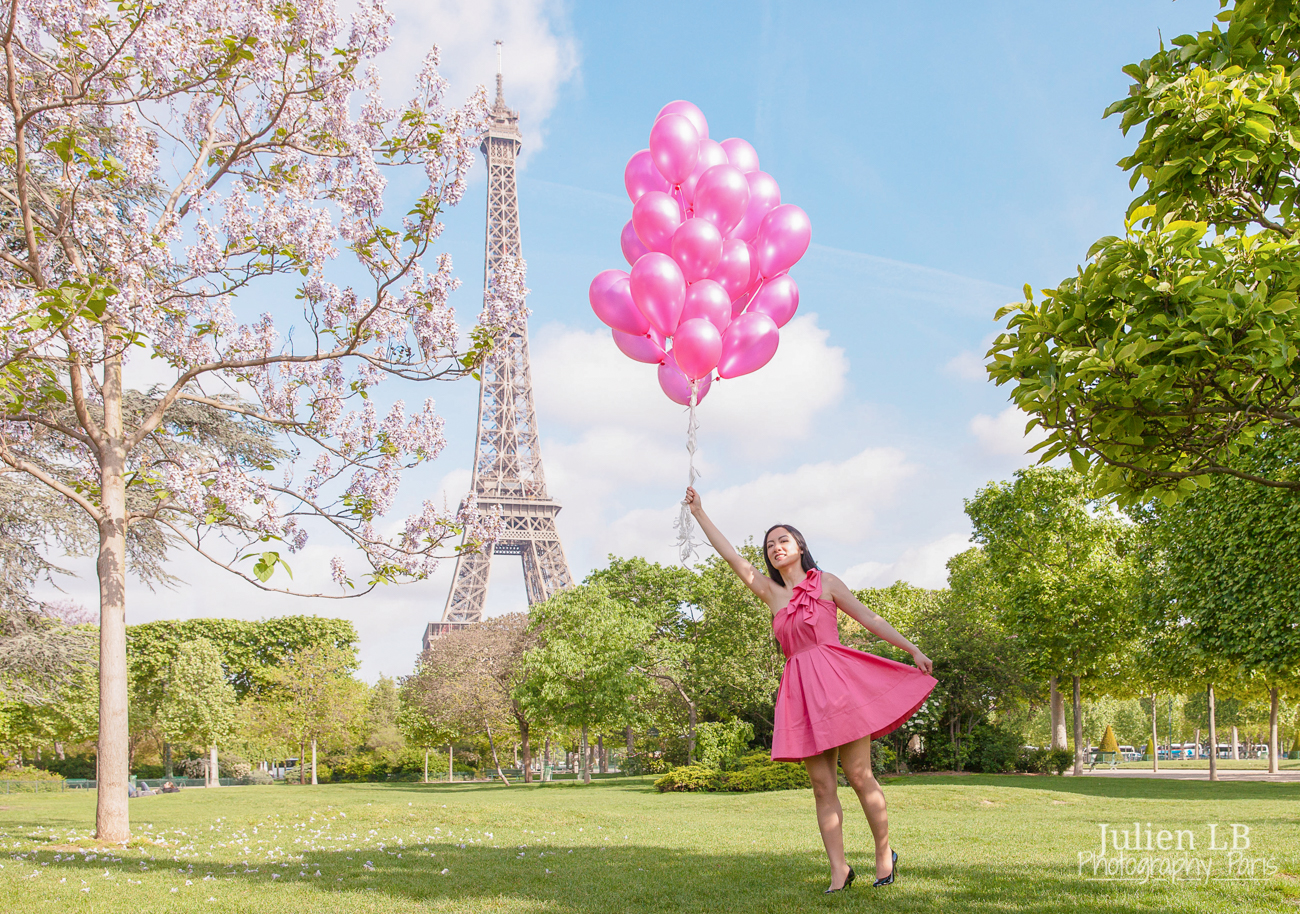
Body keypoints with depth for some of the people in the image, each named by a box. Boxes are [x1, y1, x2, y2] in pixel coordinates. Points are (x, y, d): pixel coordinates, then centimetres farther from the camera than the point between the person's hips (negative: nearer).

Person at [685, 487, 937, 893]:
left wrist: (912, 649, 3)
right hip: (801, 691, 3)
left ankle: (885, 852, 11)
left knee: (859, 776, -4)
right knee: (822, 785, 0)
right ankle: (839, 868, 3)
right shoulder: (770, 592, 15)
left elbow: (870, 619, 8)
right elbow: (731, 556, 14)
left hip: (837, 678, -3)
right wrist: (699, 513, 13)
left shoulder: (827, 583, 8)